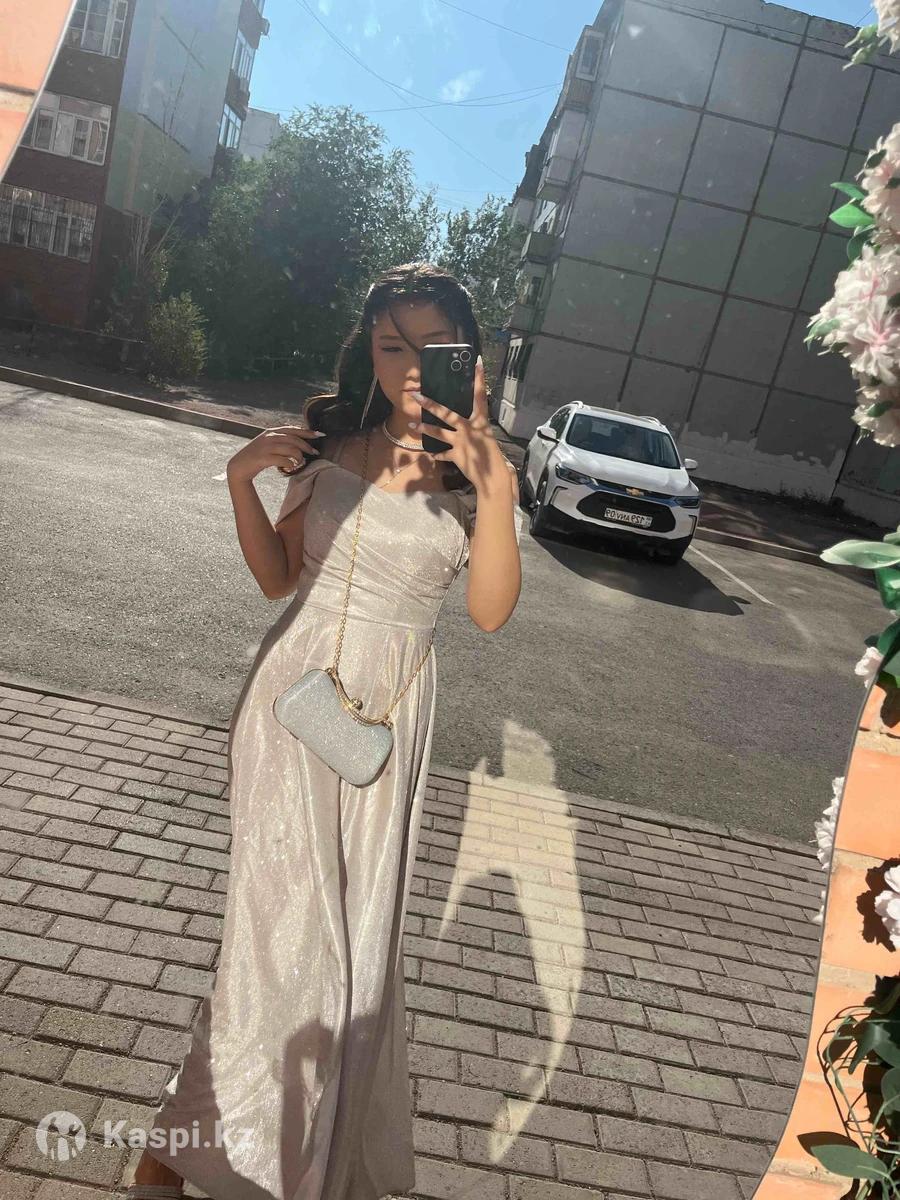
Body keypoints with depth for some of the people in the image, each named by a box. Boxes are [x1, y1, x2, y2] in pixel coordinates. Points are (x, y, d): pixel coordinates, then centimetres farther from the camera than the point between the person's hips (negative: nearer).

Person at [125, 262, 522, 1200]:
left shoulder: (476, 467, -3)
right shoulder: (332, 441, 1)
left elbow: (489, 611, -13)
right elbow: (277, 576, 7)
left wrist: (494, 489, -24)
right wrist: (242, 481, -7)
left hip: (389, 711, 0)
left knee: (353, 926, 9)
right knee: (287, 917, 4)